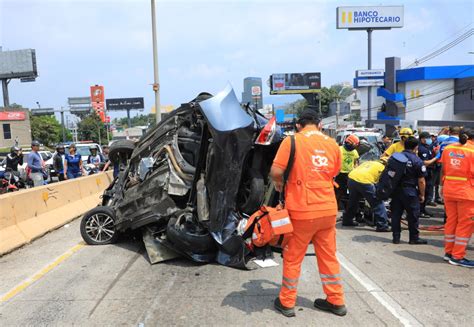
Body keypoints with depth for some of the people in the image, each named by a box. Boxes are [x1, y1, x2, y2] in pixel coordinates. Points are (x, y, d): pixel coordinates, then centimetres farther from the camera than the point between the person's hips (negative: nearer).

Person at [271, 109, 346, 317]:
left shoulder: (292, 140, -8)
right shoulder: (332, 144, 6)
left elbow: (276, 171, -15)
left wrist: (278, 184, 5)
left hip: (301, 210, -4)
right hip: (328, 209, 4)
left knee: (293, 257, 10)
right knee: (328, 256, 17)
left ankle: (286, 302, 22)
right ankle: (336, 301, 28)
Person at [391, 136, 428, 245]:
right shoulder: (417, 161, -10)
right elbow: (421, 181, -9)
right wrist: (422, 195, 1)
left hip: (396, 190, 4)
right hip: (410, 191, -4)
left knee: (396, 214, 10)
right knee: (413, 215, 8)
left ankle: (396, 237, 15)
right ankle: (414, 238, 18)